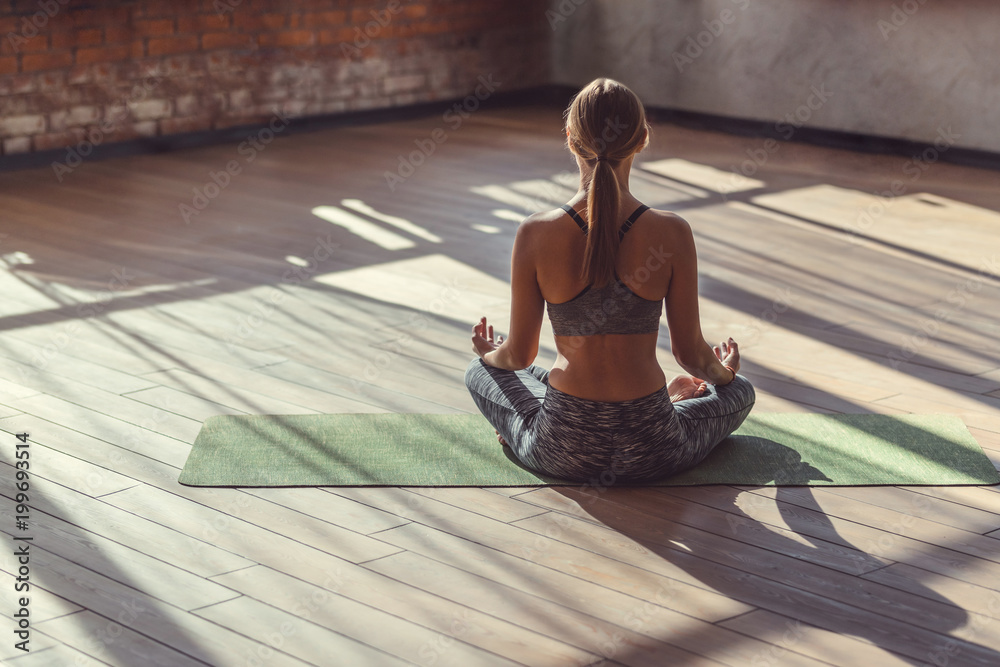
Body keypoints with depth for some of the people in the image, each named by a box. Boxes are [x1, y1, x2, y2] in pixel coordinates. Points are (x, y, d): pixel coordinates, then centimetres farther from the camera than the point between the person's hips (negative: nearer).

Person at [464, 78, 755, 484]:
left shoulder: (535, 234, -12)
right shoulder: (672, 234, -12)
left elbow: (519, 355, -1)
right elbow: (689, 351, -1)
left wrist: (490, 354, 24)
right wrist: (722, 374, 23)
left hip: (562, 451, -1)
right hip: (650, 451, 1)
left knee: (480, 374, 32)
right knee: (741, 392, 31)